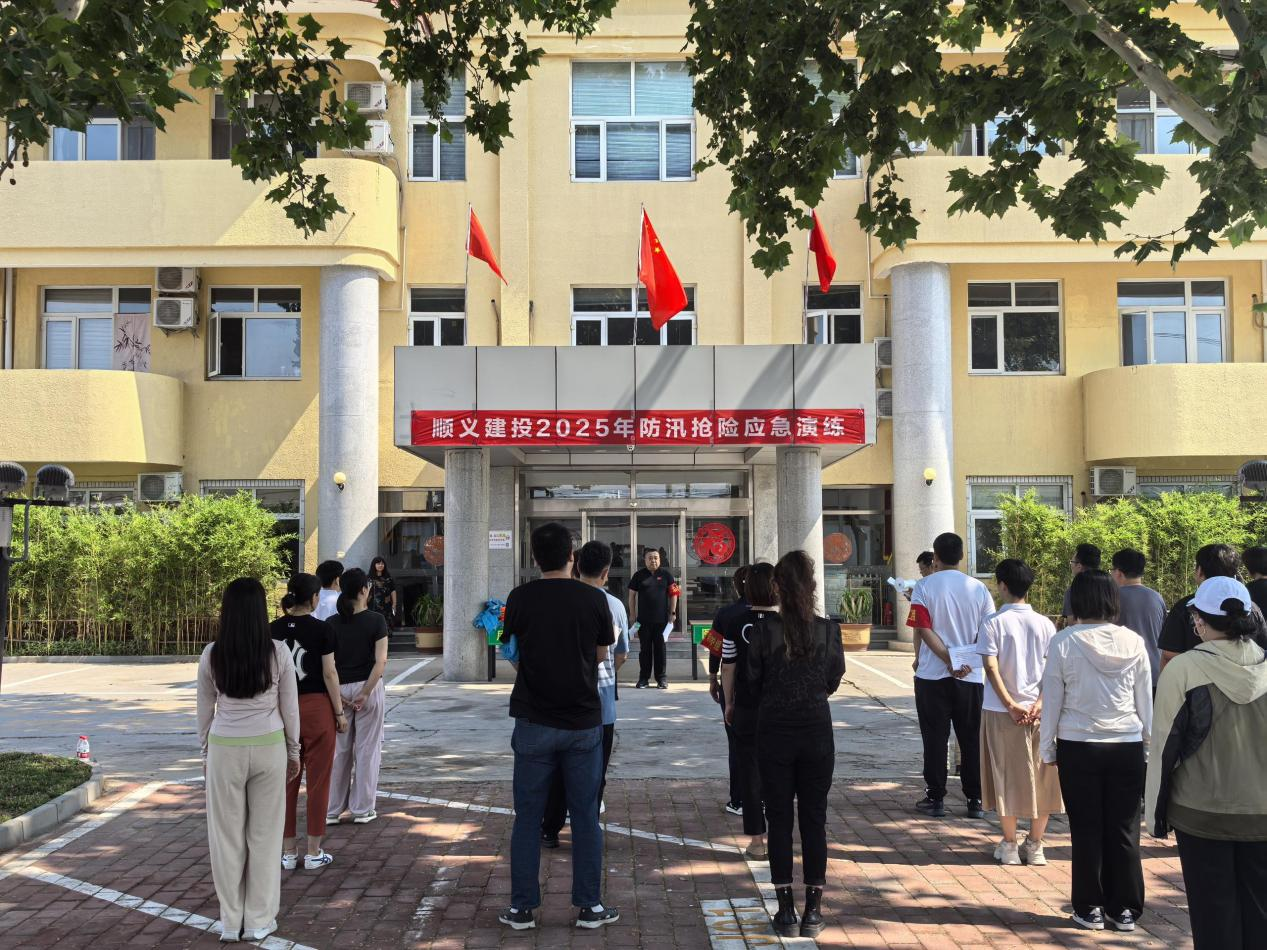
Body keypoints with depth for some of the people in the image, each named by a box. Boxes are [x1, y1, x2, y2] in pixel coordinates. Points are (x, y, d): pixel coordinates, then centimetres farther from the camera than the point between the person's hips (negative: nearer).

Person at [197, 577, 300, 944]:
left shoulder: (211, 655, -5)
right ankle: (259, 920, 18)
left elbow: (205, 710, 3)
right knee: (264, 834, 10)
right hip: (268, 748, 0)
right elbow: (289, 708, -1)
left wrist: (206, 753, 16)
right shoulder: (278, 652, -8)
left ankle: (231, 922, 20)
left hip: (225, 749, 1)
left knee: (227, 835, 11)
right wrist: (294, 751, 11)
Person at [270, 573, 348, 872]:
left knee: (286, 781, 11)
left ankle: (288, 852, 17)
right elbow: (329, 673, -9)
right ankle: (314, 853, 11)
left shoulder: (273, 630, 1)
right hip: (316, 708, -4)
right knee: (318, 781, 6)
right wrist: (340, 712, -1)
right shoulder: (322, 629, -11)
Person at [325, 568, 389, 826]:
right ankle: (362, 810, 13)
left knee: (339, 749, 12)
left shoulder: (332, 623, 0)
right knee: (367, 749, 7)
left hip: (340, 689, 3)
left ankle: (332, 810, 16)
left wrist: (337, 693, -4)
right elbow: (380, 661, -16)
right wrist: (365, 693, -13)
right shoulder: (375, 621, -8)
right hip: (368, 687, -3)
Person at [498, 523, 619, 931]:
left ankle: (522, 908, 17)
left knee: (528, 818, 9)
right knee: (585, 817, 10)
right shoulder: (594, 599, -6)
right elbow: (601, 655, 5)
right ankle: (590, 907, 18)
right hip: (583, 721, 0)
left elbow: (513, 651, 5)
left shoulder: (520, 598, -7)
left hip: (534, 723, 0)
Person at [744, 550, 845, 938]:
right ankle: (813, 911, 15)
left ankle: (786, 911, 12)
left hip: (775, 730, -1)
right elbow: (834, 681, 4)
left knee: (779, 819, 8)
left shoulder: (763, 629, -13)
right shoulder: (828, 630, -8)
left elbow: (754, 682, -3)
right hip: (817, 730, 1)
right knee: (814, 819, 10)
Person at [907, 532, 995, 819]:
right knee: (971, 739, 9)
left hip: (932, 675, -2)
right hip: (971, 677, 2)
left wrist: (949, 661, -12)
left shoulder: (925, 587, -5)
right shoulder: (979, 588, 2)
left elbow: (924, 630, -12)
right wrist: (967, 662, -4)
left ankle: (936, 798, 10)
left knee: (935, 738, 5)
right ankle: (975, 800, 12)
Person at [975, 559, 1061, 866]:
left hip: (1001, 711, -2)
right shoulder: (1044, 624, 2)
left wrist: (1011, 705, -12)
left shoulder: (993, 622, -7)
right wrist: (1040, 703, -7)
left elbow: (992, 668, -14)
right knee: (1040, 777, 11)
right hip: (1039, 710, 2)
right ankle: (1035, 846, 16)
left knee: (1007, 777, 6)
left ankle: (1009, 846, 13)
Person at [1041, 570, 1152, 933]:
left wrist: (1047, 749, 6)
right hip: (1128, 747, 2)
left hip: (1078, 746, -2)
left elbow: (1051, 701, -4)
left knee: (1086, 831, 8)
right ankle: (1125, 910, 19)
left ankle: (1090, 909, 16)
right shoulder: (1133, 642, -3)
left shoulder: (1064, 642, -9)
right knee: (1124, 831, 10)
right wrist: (1149, 741, 17)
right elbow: (1145, 700, 5)